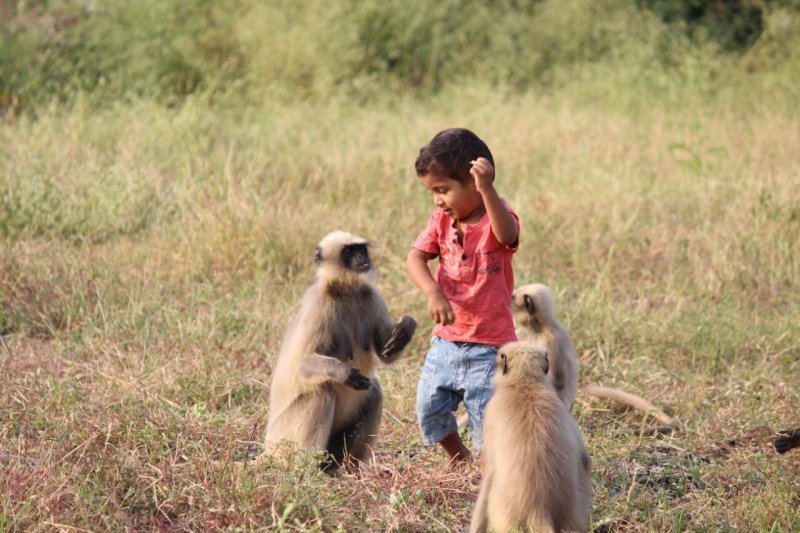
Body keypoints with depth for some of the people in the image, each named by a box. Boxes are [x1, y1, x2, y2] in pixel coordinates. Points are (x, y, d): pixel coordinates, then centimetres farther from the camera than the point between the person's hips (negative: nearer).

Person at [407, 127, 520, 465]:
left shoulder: (496, 219, -15)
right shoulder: (442, 220, 2)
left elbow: (506, 235, -40)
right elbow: (416, 258, -8)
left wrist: (487, 190, -57)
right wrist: (433, 292, -28)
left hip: (489, 347, -6)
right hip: (446, 339, 6)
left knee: (488, 422, -4)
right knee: (428, 410, 12)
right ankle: (459, 462, 37)